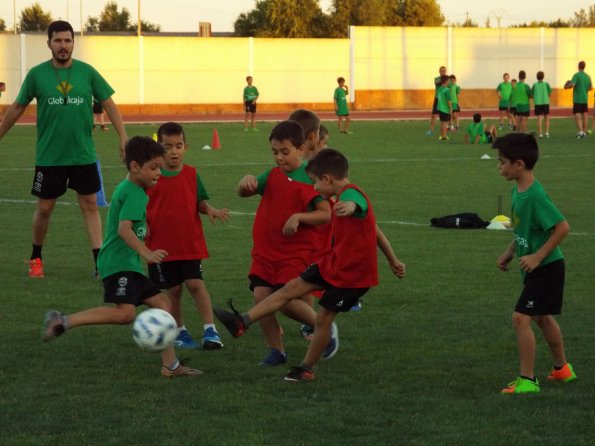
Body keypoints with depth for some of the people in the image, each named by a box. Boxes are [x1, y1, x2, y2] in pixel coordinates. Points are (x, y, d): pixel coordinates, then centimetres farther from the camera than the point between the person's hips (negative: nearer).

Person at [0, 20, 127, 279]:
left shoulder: (87, 72, -2)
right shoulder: (36, 74, -3)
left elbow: (109, 104, 3)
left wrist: (123, 137, -4)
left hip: (84, 155, 1)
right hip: (48, 157, -1)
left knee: (90, 205, 0)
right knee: (44, 208, 6)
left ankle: (100, 262, 0)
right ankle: (36, 258, 24)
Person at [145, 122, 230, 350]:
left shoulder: (191, 174, 3)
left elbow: (200, 200, 11)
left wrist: (209, 210, -8)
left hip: (190, 243, 0)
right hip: (162, 245, 0)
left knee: (195, 283, -11)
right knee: (173, 289, 7)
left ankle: (210, 330, -9)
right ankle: (179, 331, 23)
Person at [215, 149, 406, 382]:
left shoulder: (352, 194, -23)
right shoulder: (346, 195, 9)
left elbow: (353, 204, -51)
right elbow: (375, 229, 18)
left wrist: (347, 208, -76)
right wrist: (393, 260, 25)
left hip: (353, 273, -10)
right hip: (334, 262, 10)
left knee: (323, 318, -2)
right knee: (293, 288, 6)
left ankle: (306, 369, 15)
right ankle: (243, 323, 7)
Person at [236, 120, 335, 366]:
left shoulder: (310, 178, -8)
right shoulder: (273, 176, 10)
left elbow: (326, 214, -12)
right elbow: (243, 193, 11)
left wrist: (299, 217, -25)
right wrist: (247, 181, -11)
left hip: (297, 251, -6)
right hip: (267, 250, 6)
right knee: (260, 295, -5)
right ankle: (276, 351, 8)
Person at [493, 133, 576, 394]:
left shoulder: (535, 196, -25)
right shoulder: (518, 190, 4)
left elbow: (562, 227, -26)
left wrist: (537, 256, -24)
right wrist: (510, 252, 11)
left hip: (546, 268, -10)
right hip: (536, 268, 10)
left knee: (521, 317, -13)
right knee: (542, 317, 23)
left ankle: (527, 380, -6)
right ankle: (562, 368, 40)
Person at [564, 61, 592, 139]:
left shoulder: (576, 75, -10)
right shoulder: (588, 76, 7)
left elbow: (572, 85, -21)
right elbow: (591, 87, 11)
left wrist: (566, 86, -1)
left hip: (577, 99, -5)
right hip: (585, 99, 6)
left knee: (577, 116, -7)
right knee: (585, 116, 10)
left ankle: (581, 132, -19)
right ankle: (584, 132, 14)